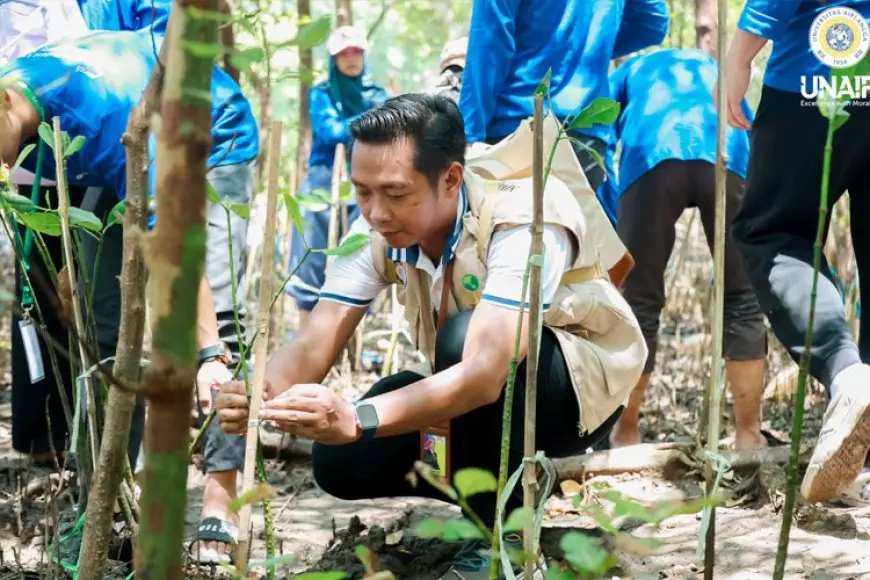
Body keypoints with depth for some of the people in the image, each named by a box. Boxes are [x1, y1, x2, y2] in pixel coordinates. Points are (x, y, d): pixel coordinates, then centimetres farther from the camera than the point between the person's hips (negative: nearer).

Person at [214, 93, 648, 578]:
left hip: (583, 384, -6)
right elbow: (313, 345, -21)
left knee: (463, 337, -36)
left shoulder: (523, 218, -33)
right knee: (341, 461, -14)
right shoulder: (376, 231, -15)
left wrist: (357, 418, -57)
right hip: (484, 394, 6)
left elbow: (484, 372, -45)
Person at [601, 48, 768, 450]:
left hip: (651, 156, -1)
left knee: (640, 300, 8)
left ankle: (625, 435, 16)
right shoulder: (717, 69, 42)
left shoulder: (630, 71, 39)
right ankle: (749, 434, 9)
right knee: (742, 296, 11)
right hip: (727, 155, 1)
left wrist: (613, 230, 26)